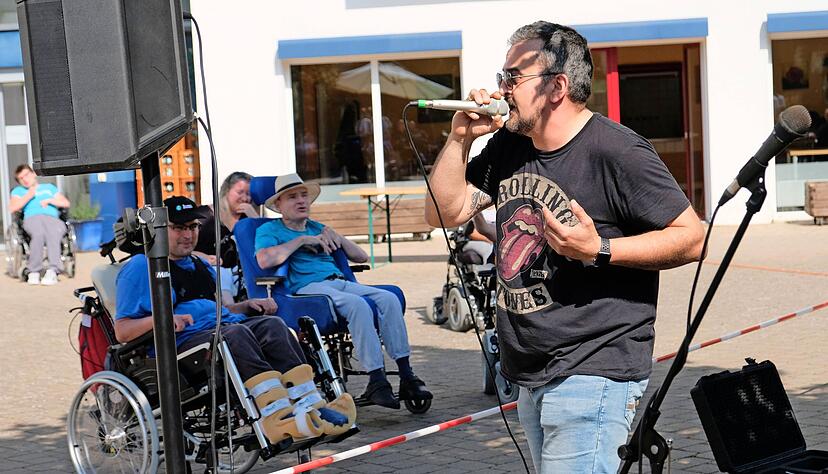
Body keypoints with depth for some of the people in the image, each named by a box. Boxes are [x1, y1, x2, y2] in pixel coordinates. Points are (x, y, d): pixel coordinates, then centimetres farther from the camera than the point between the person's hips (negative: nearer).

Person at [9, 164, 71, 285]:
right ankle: (34, 272, -39)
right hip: (32, 219, -1)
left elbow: (66, 203, 24)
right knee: (38, 233, -40)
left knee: (54, 234, -38)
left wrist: (49, 200, 8)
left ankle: (52, 271, -50)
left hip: (53, 218, 1)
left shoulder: (49, 187, 36)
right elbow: (12, 208, 12)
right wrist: (28, 196, 4)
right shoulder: (18, 191, 32)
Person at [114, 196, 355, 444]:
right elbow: (122, 332, 0)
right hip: (184, 340, -7)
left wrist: (249, 305, 14)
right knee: (236, 333, -35)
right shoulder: (140, 267, 8)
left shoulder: (201, 265, 32)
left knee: (272, 324, -23)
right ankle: (278, 416, -51)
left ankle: (311, 407, -39)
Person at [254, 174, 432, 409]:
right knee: (358, 305, -35)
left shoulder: (317, 228, 32)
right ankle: (376, 381, -37)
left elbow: (361, 257, 29)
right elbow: (264, 260, -11)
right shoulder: (269, 230, 14)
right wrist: (302, 240, -3)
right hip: (308, 287, -6)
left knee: (389, 299, -23)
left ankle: (406, 377, -26)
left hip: (340, 282, 6)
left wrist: (336, 237, 12)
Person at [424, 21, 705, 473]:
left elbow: (691, 237, -14)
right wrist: (459, 138, -1)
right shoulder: (508, 147, 10)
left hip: (592, 374, -8)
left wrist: (599, 249, -24)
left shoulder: (616, 152, -14)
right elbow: (444, 212, 10)